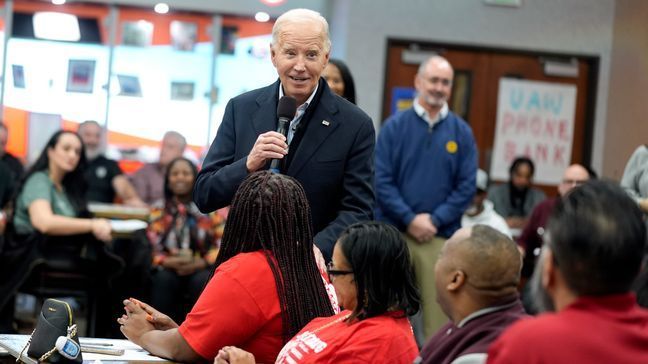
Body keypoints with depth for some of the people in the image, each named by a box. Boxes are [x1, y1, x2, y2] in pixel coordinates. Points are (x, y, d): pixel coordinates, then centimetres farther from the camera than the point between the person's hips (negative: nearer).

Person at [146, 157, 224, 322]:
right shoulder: (158, 211, 11)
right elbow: (151, 248, 3)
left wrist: (201, 263, -17)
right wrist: (168, 262, -17)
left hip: (202, 269, -1)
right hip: (169, 269, 1)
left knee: (201, 281, -34)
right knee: (164, 279, -32)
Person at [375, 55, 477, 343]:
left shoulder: (461, 132, 5)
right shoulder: (395, 126, 2)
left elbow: (467, 186, 2)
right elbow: (382, 180, -3)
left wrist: (435, 219, -8)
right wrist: (410, 219, -11)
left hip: (441, 235, 1)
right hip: (394, 232, -1)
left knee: (439, 307, -1)